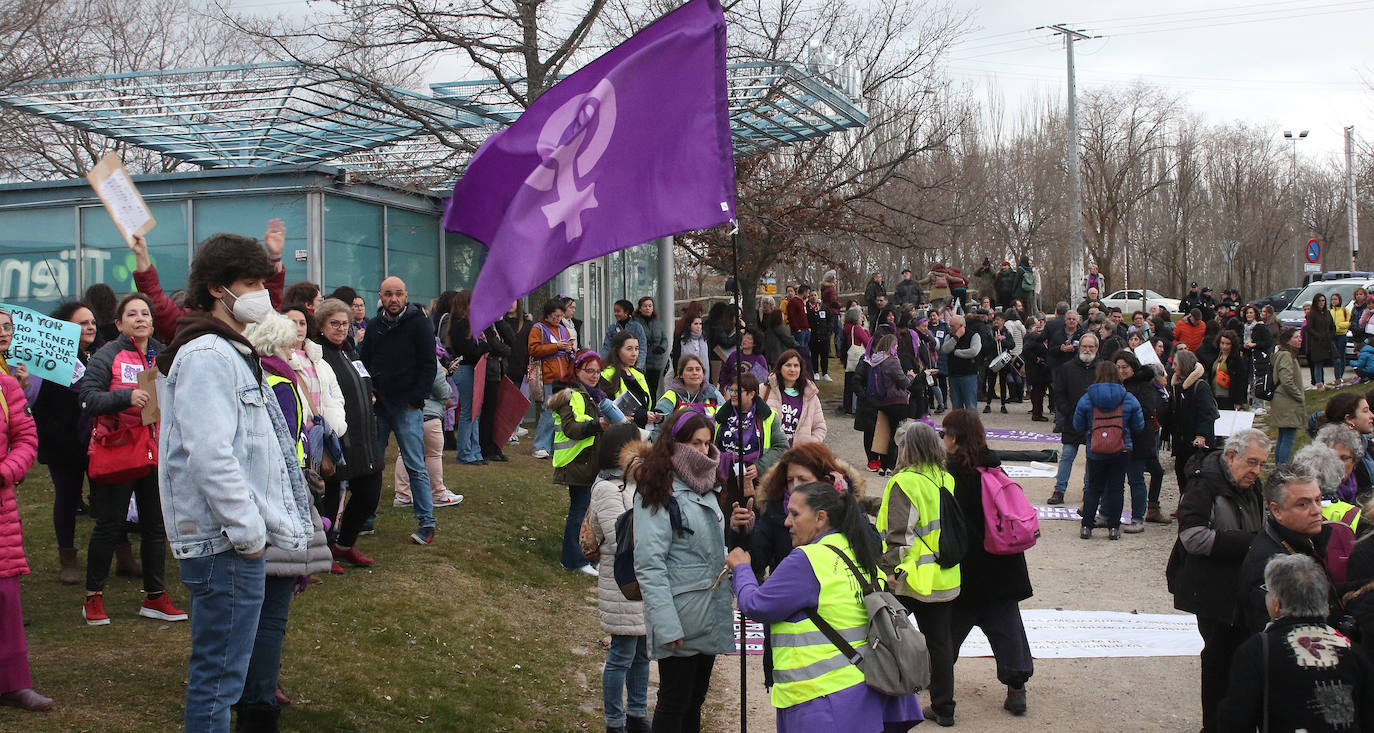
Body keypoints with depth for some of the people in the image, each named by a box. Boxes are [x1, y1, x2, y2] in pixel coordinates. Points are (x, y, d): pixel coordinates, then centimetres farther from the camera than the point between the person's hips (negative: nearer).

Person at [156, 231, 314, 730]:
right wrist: (248, 529, -19)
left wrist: (285, 528, 18)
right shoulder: (207, 356, -15)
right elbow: (209, 456, -25)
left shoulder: (233, 353, 19)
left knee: (220, 670, 19)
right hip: (224, 542, -11)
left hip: (241, 539, 11)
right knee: (218, 675, -4)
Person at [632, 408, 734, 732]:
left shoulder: (705, 487, 12)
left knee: (695, 699, 16)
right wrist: (667, 626, -24)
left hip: (711, 617, 8)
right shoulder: (658, 494, -14)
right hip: (681, 621, -8)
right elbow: (649, 565, -20)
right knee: (674, 704, 2)